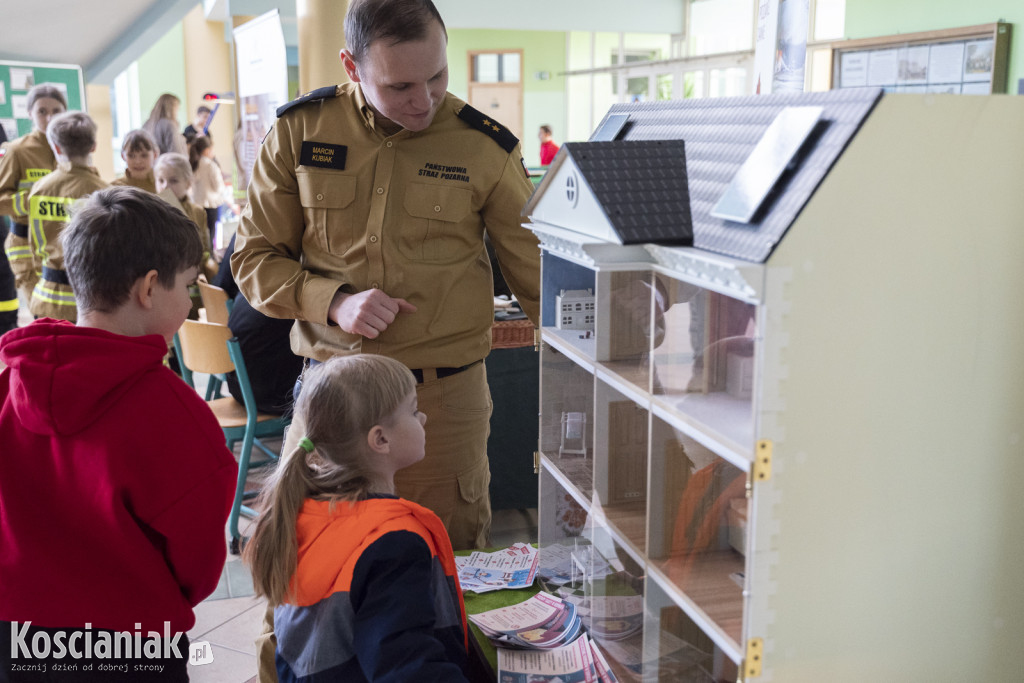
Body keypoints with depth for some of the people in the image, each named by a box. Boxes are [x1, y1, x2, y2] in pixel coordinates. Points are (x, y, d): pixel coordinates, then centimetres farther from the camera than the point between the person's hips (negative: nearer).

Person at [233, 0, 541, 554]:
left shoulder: (485, 147, -2)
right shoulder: (300, 131, 0)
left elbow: (542, 279, 4)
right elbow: (255, 258, 5)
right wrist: (333, 301, -12)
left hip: (446, 392, -1)